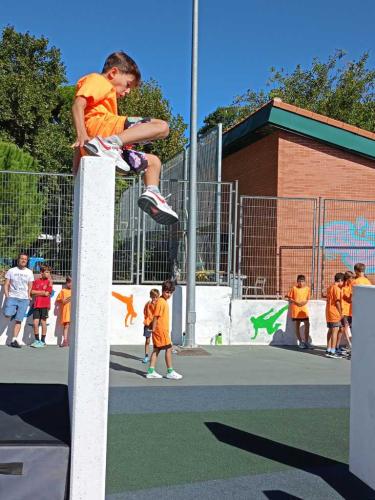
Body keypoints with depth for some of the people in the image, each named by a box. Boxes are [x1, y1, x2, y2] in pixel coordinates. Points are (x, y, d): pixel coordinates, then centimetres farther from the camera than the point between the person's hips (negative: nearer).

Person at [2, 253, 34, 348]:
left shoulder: (29, 272, 9)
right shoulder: (11, 271, 5)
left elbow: (30, 286, 12)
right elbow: (6, 285, 5)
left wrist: (29, 296, 0)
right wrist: (7, 296, -6)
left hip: (24, 299, 1)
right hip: (12, 297, -1)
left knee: (18, 320, -1)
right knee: (7, 315, -22)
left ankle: (14, 340, 3)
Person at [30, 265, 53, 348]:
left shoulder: (49, 281, 0)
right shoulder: (36, 281, 9)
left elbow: (48, 293, -10)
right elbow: (32, 292, 1)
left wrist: (37, 293, -6)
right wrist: (42, 292, -6)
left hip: (45, 305, -3)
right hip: (37, 305, 3)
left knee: (43, 322, 2)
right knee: (35, 322, 1)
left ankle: (43, 341, 10)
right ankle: (37, 340, 15)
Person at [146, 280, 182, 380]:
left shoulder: (164, 301, 14)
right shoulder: (161, 301, -16)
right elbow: (156, 316, -17)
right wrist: (154, 329, -17)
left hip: (163, 330, 10)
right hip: (161, 330, -10)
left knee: (156, 350, 10)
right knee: (168, 349, -3)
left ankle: (151, 371, 12)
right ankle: (170, 372, 5)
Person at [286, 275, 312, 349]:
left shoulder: (307, 288, 2)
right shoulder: (294, 288, -5)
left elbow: (307, 299, 6)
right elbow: (289, 299, -1)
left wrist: (304, 302, -15)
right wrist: (296, 302, -17)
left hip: (304, 310, 2)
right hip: (296, 310, -2)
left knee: (307, 325, -3)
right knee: (297, 326, 5)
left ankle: (306, 342, 9)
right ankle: (300, 342, 16)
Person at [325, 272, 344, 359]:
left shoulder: (330, 288, 15)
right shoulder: (337, 289, -13)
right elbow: (337, 302, -17)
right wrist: (341, 313, -12)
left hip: (329, 312, 9)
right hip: (335, 313, -9)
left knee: (330, 330, 14)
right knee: (335, 331, -7)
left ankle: (328, 350, 18)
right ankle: (332, 352, -9)